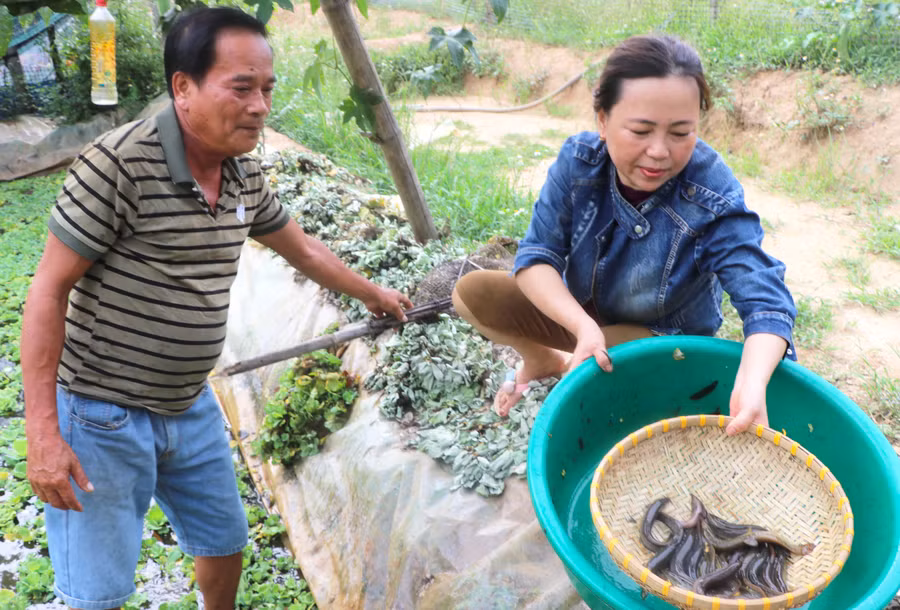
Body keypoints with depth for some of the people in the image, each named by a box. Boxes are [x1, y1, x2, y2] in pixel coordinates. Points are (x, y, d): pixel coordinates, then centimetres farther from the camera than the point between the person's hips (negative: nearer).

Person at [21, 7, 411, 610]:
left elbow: (304, 249, 17)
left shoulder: (245, 176, -1)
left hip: (191, 408, 7)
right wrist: (43, 432, -20)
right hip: (102, 416, -6)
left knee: (225, 543, 21)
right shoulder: (118, 163, -22)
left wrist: (374, 294, 29)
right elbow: (49, 291, -18)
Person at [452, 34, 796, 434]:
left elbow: (765, 302, -36)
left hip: (664, 338, -3)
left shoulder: (714, 199, -30)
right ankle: (542, 360, 16)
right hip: (582, 312, 4)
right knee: (471, 293, -12)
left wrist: (752, 385, -57)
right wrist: (583, 325, -39)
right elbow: (536, 256, -21)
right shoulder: (578, 161, -21)